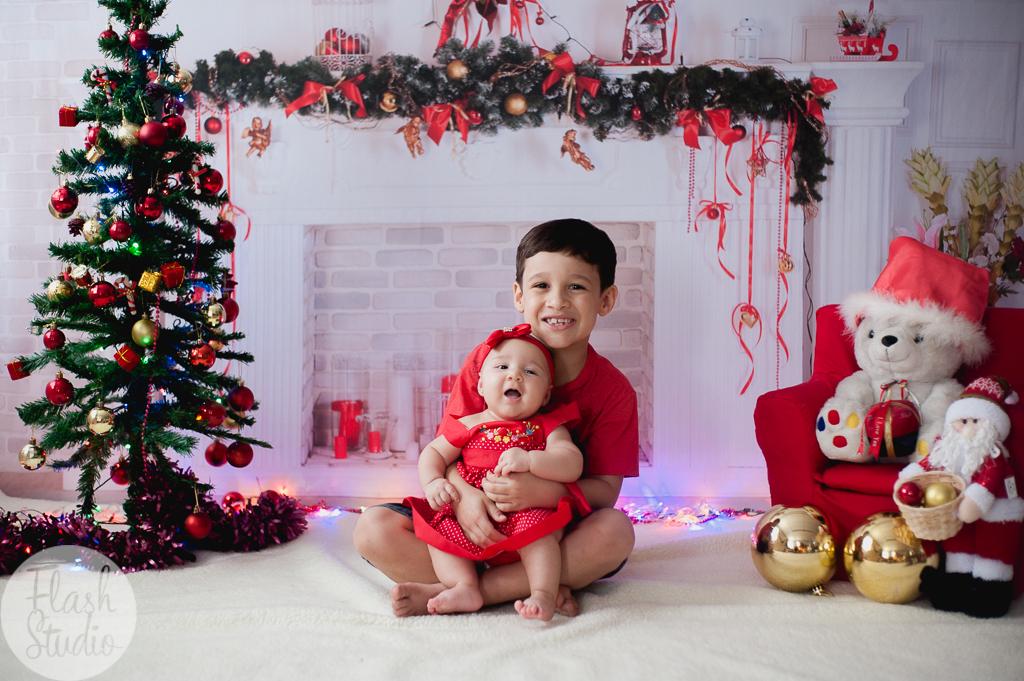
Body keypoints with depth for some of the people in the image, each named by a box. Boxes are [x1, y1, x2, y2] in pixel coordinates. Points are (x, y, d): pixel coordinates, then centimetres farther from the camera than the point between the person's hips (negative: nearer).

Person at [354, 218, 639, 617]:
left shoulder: (614, 391, -5)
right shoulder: (488, 359, -5)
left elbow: (605, 490, -11)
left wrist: (543, 492, -32)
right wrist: (465, 495, -27)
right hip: (472, 523, 1)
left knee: (615, 530, -33)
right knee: (373, 529, -21)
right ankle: (527, 589, -25)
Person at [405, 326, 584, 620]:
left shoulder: (546, 427, 2)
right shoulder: (469, 426, 7)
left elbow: (572, 465, -13)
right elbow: (434, 453, 13)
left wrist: (529, 460, -27)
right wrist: (432, 482, -9)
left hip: (527, 511, -3)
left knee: (536, 525, -32)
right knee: (439, 526, -15)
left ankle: (543, 594, -30)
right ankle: (466, 588, -20)